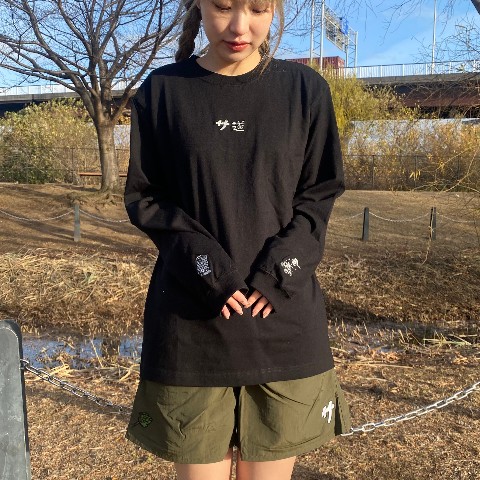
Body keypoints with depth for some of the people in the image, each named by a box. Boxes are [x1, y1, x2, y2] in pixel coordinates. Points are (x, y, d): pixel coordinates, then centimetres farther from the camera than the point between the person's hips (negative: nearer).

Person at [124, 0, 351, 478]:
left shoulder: (306, 90, 3)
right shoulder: (162, 91, 1)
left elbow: (319, 194, 6)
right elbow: (143, 197, 3)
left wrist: (280, 270, -10)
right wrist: (203, 262, -12)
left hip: (283, 319, 1)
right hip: (191, 324, 0)